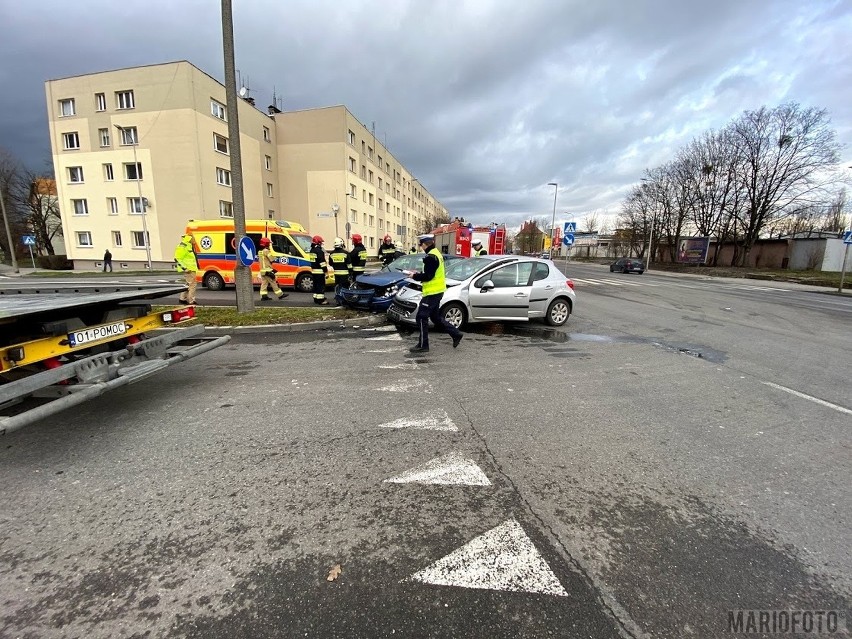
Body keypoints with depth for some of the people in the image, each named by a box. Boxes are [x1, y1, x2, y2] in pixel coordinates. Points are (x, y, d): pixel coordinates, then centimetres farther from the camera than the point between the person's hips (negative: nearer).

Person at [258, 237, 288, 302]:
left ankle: (263, 296, 5)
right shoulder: (266, 251, -13)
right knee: (273, 282, -4)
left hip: (262, 270, 9)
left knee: (264, 283, 7)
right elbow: (271, 259, -13)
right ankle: (280, 294, 1)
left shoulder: (260, 252, 15)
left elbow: (259, 260, 18)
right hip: (268, 270, -9)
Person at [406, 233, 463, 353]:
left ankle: (423, 345, 3)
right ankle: (456, 334, 22)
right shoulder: (436, 253, 14)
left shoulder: (431, 257, -19)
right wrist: (417, 274, 12)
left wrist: (414, 276, -9)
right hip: (437, 291, 10)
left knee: (421, 318, -3)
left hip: (432, 292, -10)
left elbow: (428, 276, -23)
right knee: (435, 316, 19)